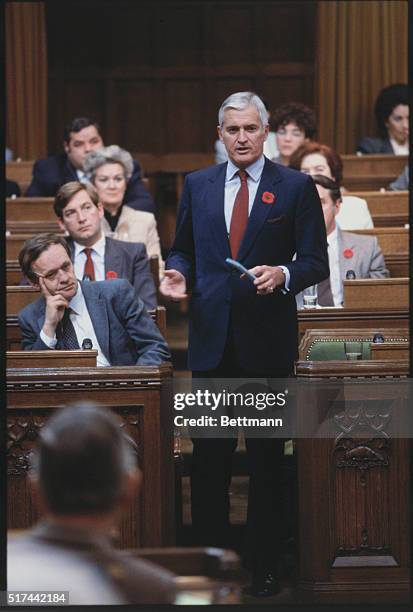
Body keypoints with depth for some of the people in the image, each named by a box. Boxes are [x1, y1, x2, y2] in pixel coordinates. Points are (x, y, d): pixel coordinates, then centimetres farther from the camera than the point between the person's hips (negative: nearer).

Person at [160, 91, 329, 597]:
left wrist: (283, 274, -20)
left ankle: (262, 565, 13)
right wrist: (177, 272, -4)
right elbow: (183, 248, 18)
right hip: (211, 337, 2)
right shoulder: (198, 185, 10)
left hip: (267, 340, -2)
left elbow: (316, 262, 0)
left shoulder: (296, 187, 1)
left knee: (266, 459, 5)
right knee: (208, 456, 4)